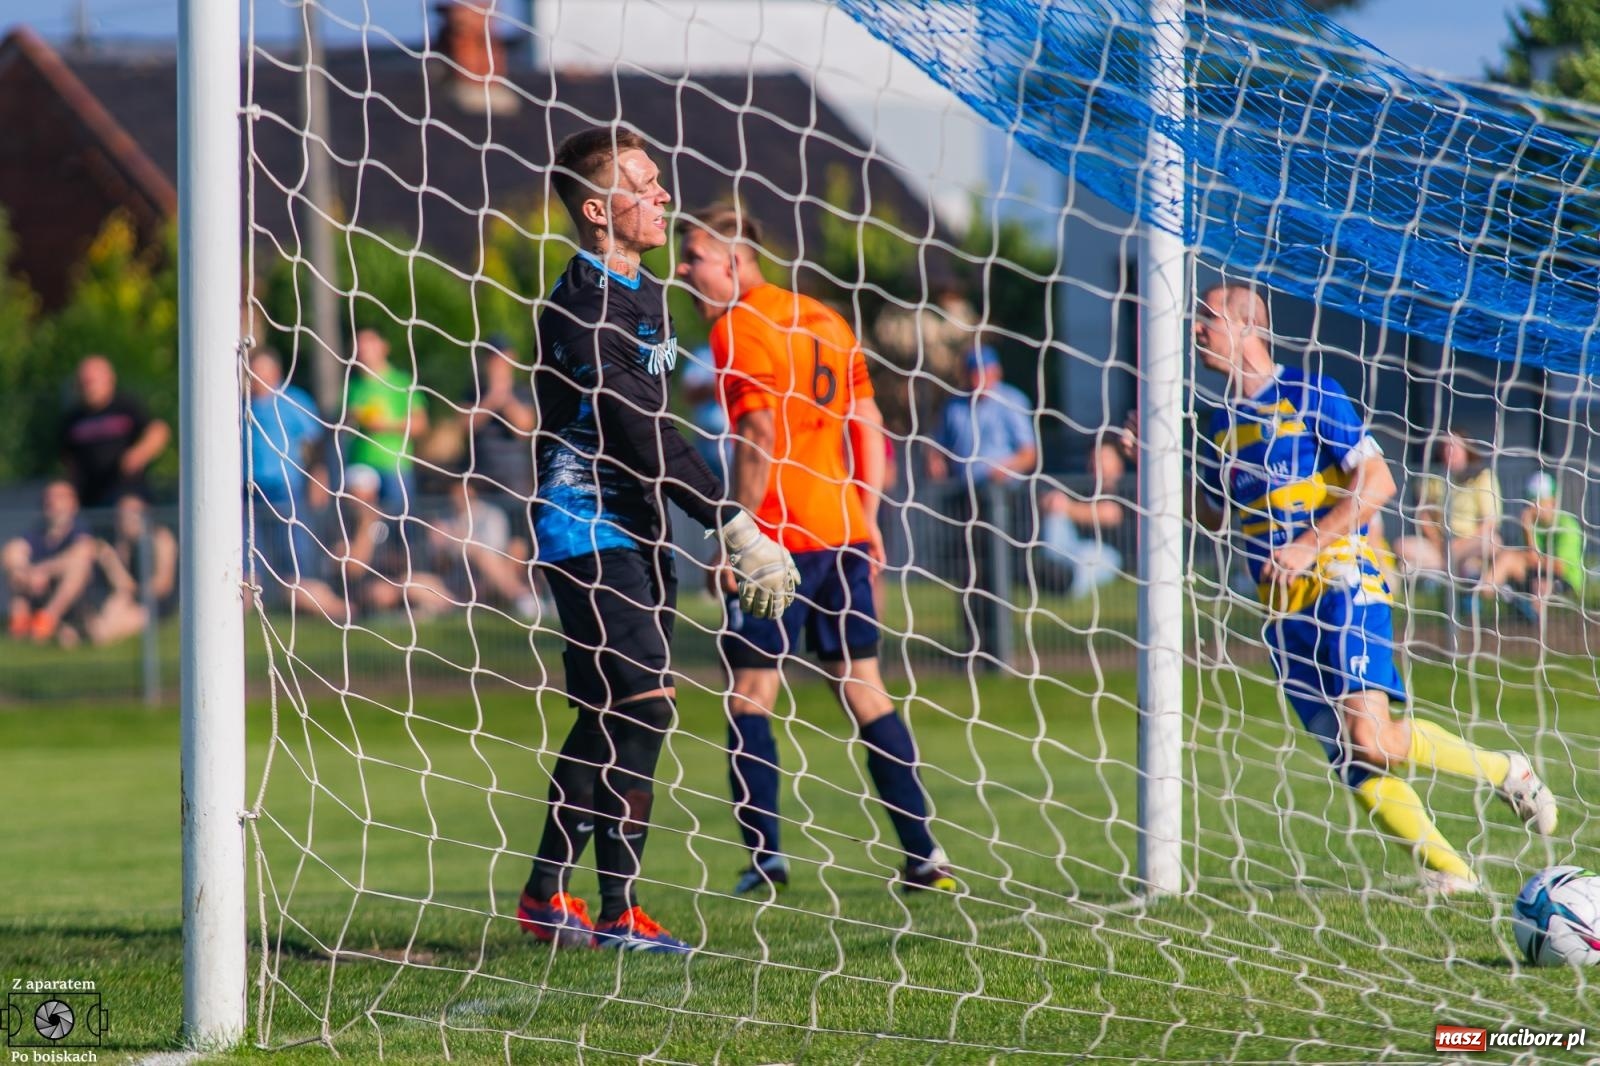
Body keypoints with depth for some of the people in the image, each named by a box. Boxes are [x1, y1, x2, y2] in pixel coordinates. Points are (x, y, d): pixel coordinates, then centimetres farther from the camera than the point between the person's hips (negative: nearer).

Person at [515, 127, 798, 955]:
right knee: (642, 706, -14)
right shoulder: (583, 308, -16)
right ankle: (618, 912, -12)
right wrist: (732, 527, -24)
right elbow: (639, 432, -22)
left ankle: (545, 896, 18)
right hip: (588, 530, -10)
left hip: (634, 530, 10)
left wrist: (730, 539, 19)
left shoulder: (643, 297, 15)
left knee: (604, 718, 11)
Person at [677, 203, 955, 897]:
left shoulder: (739, 327, -8)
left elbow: (759, 439, -17)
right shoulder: (823, 320, 16)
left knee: (749, 692, -3)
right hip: (843, 529, 8)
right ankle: (925, 854, 7)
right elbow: (868, 426, 17)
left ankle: (765, 857, -10)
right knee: (861, 688, 10)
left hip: (780, 534, -8)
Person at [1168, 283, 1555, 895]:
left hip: (1342, 584, -6)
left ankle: (1506, 772, -2)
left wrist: (1310, 545, -17)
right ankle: (1447, 869, -1)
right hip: (1285, 611, 6)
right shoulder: (1224, 420, 16)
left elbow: (1377, 482, -8)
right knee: (1353, 765, -5)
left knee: (1370, 739, -22)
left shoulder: (1309, 396, -2)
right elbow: (1211, 517, 28)